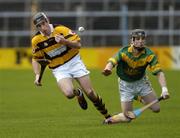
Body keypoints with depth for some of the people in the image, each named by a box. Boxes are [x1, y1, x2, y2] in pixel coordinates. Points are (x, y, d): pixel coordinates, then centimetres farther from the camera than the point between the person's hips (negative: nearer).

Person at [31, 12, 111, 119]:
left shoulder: (61, 30, -14)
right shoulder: (36, 40, -7)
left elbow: (78, 44, -13)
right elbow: (35, 59, 8)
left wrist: (65, 41, -31)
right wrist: (37, 75, -5)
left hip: (74, 62, -1)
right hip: (59, 69, 1)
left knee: (90, 92, -5)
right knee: (69, 93, -27)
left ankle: (107, 115, 16)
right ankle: (79, 93, 11)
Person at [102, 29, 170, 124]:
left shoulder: (149, 55, -22)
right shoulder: (124, 52, -25)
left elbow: (159, 72, -26)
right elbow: (112, 62, -38)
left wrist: (164, 89, -41)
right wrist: (108, 69, -63)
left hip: (141, 81, 2)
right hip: (126, 84, -2)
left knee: (156, 109, -3)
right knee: (127, 118, -5)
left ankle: (140, 98, 28)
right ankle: (109, 120, 27)